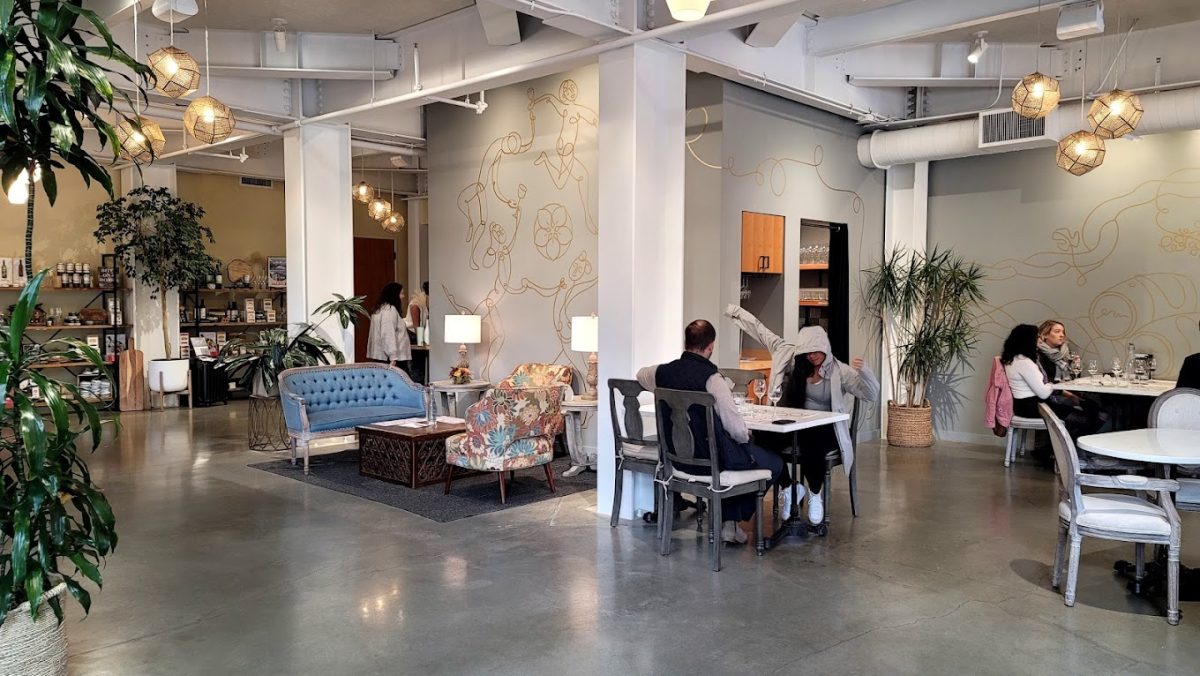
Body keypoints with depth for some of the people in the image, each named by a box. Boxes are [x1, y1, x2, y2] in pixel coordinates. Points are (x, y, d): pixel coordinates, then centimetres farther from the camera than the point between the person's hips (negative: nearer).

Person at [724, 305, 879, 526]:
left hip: (825, 430, -3)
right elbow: (763, 332, 9)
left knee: (811, 446, -37)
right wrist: (737, 312, 11)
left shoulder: (840, 371, -6)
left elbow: (871, 395, -12)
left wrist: (864, 371, -31)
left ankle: (815, 494, -6)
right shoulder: (792, 357, 3)